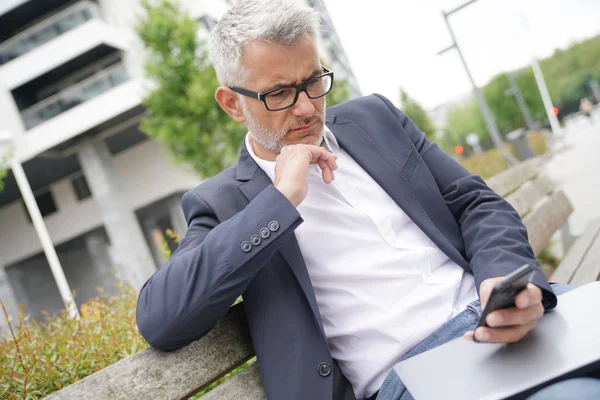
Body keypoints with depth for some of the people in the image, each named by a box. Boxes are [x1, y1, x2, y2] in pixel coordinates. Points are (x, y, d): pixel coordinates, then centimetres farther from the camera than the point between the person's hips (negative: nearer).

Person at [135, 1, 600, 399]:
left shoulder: (374, 116, 13)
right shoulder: (225, 200, 3)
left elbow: (477, 203, 11)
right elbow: (159, 320, -11)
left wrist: (510, 277, -12)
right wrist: (281, 200, -14)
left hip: (500, 318, 6)